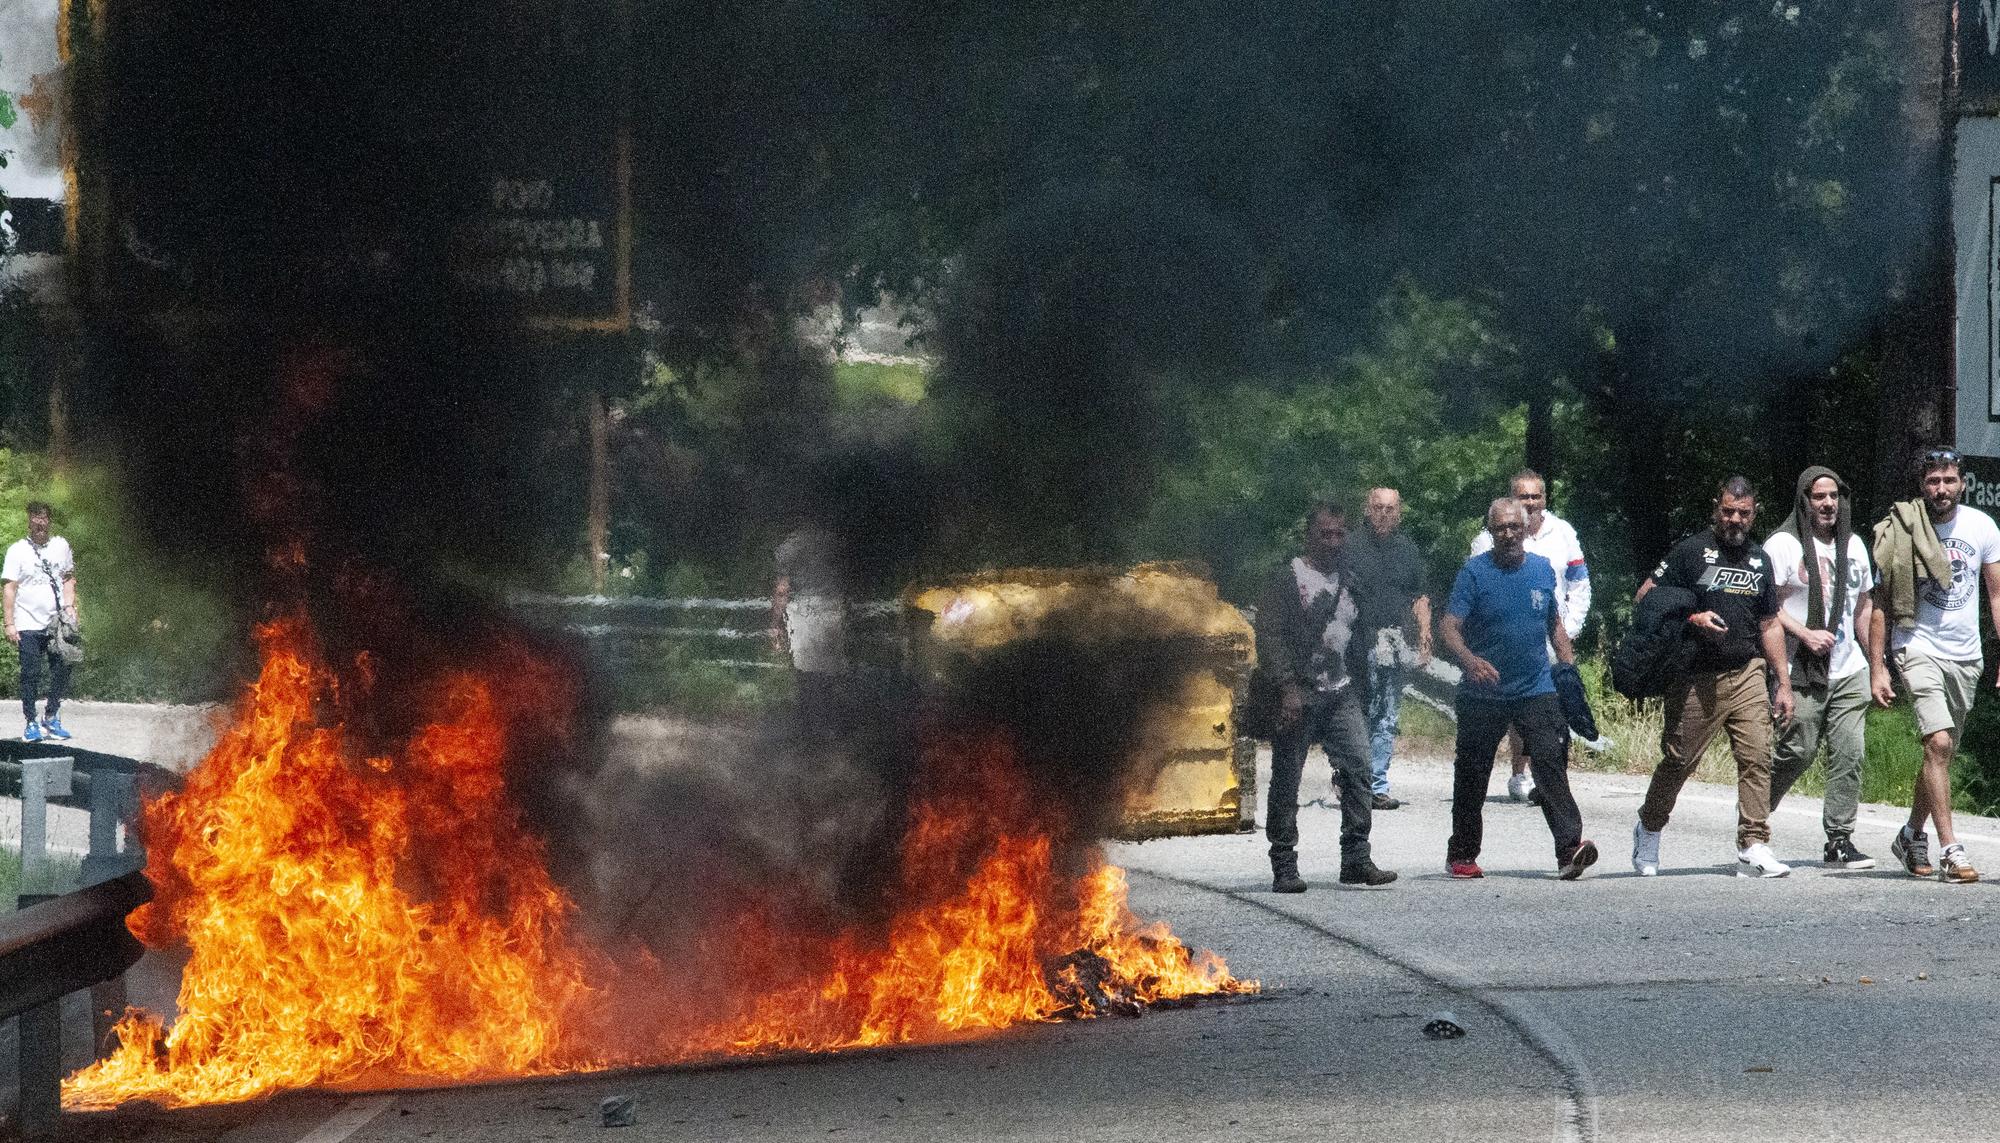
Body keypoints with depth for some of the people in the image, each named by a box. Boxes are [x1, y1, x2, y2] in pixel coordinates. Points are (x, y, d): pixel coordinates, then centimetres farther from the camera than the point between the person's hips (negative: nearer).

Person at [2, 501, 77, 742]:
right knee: (30, 674, -3)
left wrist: (70, 606, 3)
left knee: (63, 669, -2)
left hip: (58, 622, 3)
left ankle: (51, 717, 15)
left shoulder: (60, 546, 10)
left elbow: (69, 578, 19)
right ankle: (31, 724, 6)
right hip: (29, 625, -3)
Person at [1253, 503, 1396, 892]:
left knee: (1357, 769, -7)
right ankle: (1284, 867, 4)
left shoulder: (1348, 582, 17)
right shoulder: (1286, 580, -3)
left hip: (1341, 694, 5)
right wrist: (1287, 688, -21)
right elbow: (1270, 636, -11)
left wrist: (1359, 686, 19)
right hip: (1298, 695, -5)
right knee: (1286, 782, -1)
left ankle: (1356, 860, -5)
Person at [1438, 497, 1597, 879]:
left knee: (1550, 762, -15)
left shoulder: (1542, 570, 8)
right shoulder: (1475, 572, -5)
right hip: (1483, 695, -2)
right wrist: (1470, 660, -32)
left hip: (1537, 691, 2)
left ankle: (1569, 847, -23)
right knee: (1472, 776, 8)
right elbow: (1451, 628, -12)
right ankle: (1462, 855, 22)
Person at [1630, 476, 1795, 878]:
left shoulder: (1759, 561, 15)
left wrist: (1783, 683, 15)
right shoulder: (1691, 551, -1)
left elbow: (1770, 625, 20)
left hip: (1748, 674, 4)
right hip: (1696, 679, -4)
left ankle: (1754, 848, -11)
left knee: (1756, 756, -9)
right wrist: (1692, 619, -15)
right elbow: (1646, 597, -2)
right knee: (1679, 759, 3)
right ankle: (1648, 827, 27)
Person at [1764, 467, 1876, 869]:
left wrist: (1877, 662, 21)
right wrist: (1805, 635, -19)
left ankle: (1839, 841, -1)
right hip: (1802, 674, -5)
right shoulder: (1783, 545, -3)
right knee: (1796, 752, -7)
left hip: (1849, 673, 5)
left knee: (1849, 753, -4)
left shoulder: (1853, 545, 17)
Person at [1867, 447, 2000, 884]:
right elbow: (1880, 602, -3)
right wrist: (1876, 668, -7)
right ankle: (1950, 852, -20)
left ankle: (1911, 836, 30)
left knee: (1943, 751, 11)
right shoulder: (1901, 532, -8)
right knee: (1938, 743, -18)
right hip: (1918, 648, -4)